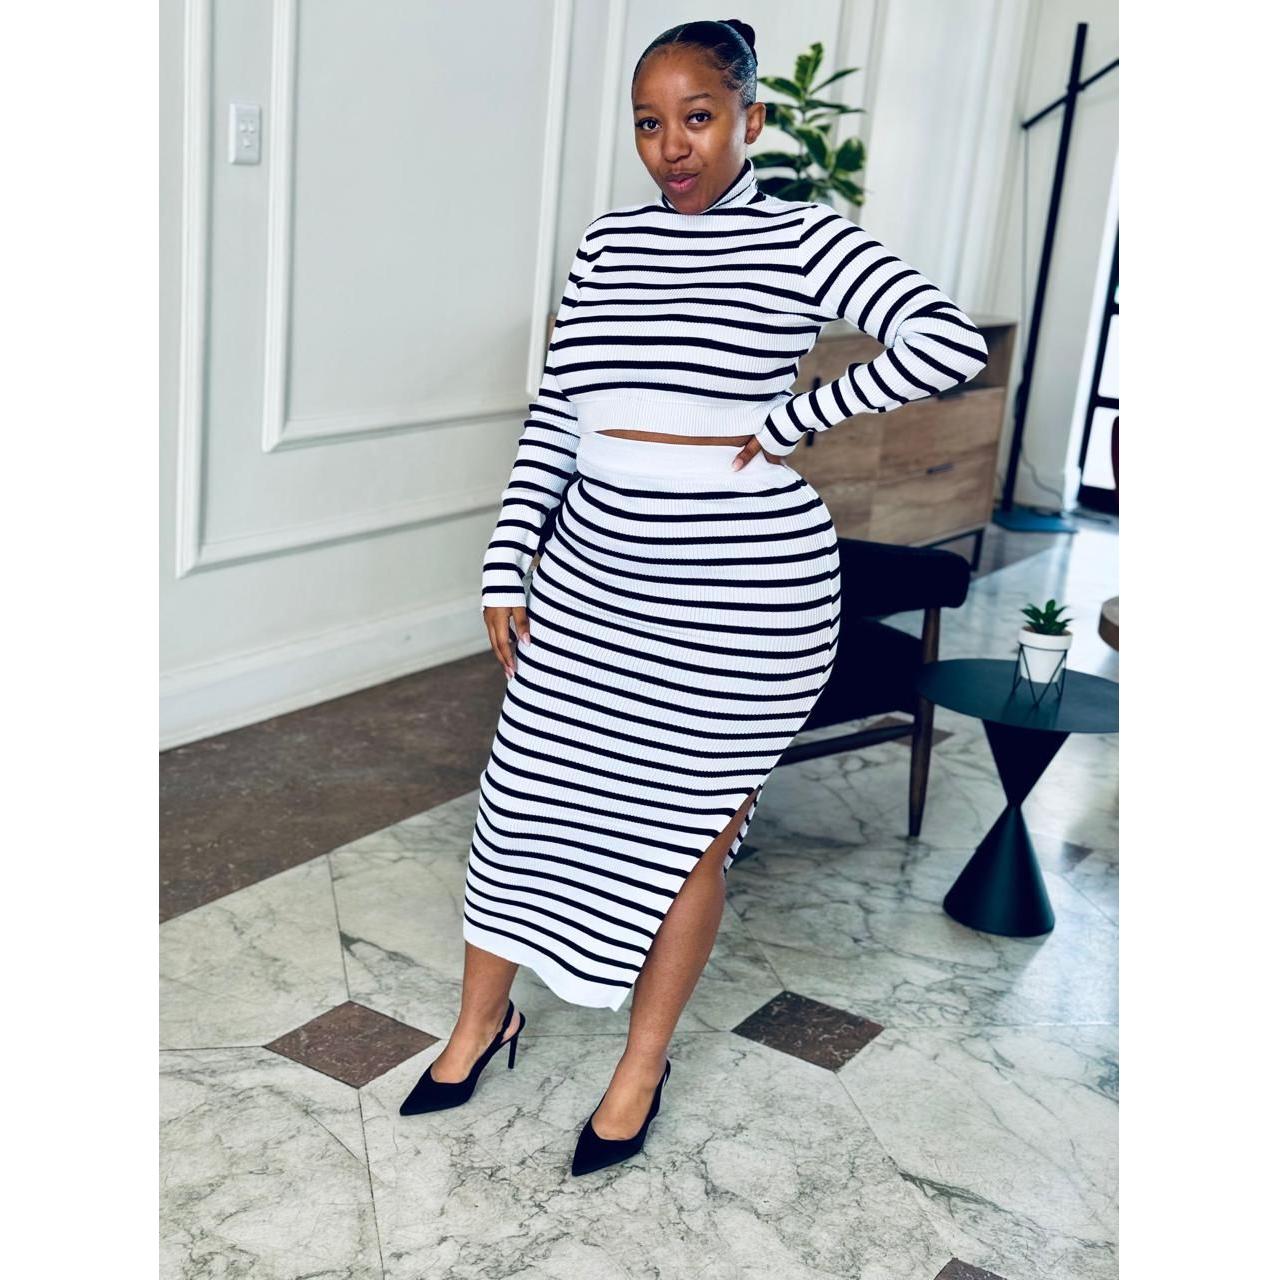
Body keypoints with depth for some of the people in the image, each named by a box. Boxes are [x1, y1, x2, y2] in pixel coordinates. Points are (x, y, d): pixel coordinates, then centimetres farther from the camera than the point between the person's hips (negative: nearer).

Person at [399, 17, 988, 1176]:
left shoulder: (803, 239, -4)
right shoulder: (609, 242, 9)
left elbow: (951, 344, -18)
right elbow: (554, 416, 9)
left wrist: (789, 422, -14)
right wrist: (507, 567, 5)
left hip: (744, 592, -4)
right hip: (592, 581, 5)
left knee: (685, 827, 8)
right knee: (525, 798, 11)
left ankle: (644, 1063, 28)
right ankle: (483, 1020, 34)